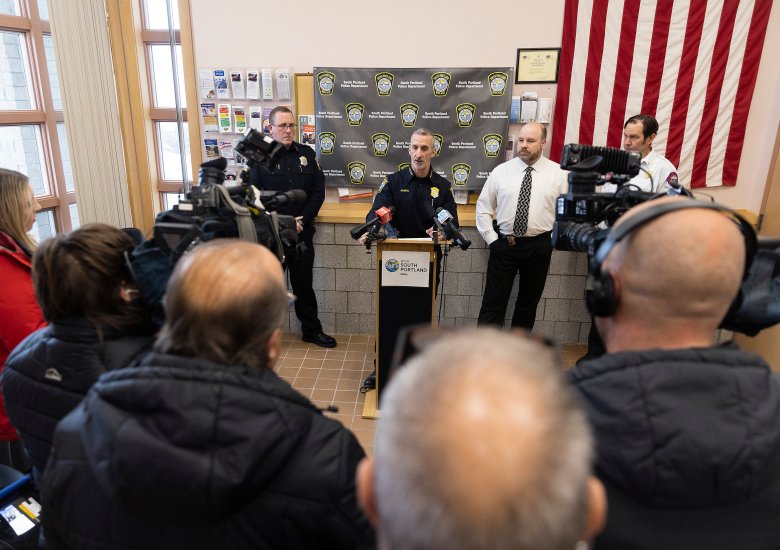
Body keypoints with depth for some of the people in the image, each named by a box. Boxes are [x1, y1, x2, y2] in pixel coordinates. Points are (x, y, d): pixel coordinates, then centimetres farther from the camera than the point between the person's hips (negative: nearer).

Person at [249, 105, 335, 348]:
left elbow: (318, 191, 3)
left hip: (302, 232, 2)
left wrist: (302, 221, -7)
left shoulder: (306, 153, 7)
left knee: (304, 283, 11)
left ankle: (312, 330, 24)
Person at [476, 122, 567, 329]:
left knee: (529, 302, 14)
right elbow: (483, 206, 5)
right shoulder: (500, 171, 0)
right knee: (493, 303, 1)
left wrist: (554, 239, -2)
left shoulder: (558, 173, 0)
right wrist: (491, 239, -2)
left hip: (539, 247, 1)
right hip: (503, 244, -1)